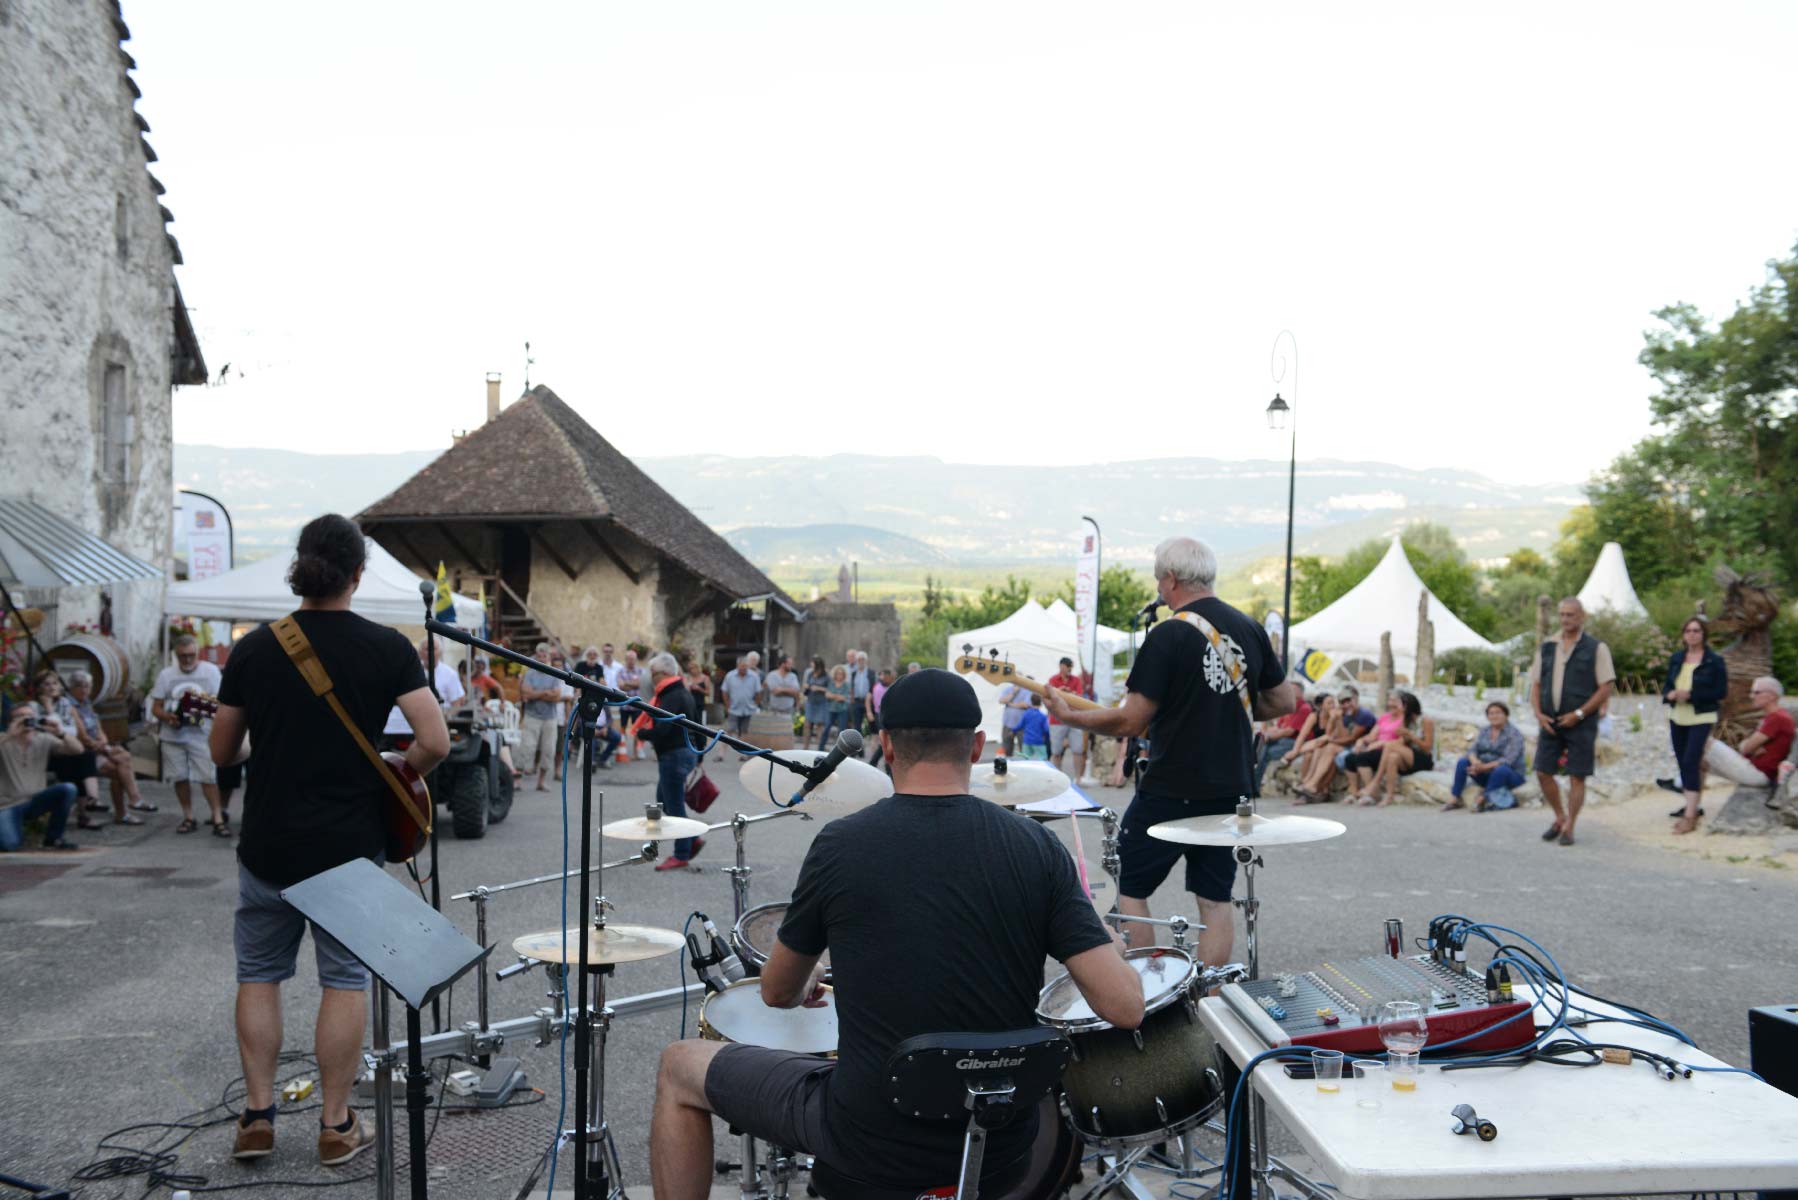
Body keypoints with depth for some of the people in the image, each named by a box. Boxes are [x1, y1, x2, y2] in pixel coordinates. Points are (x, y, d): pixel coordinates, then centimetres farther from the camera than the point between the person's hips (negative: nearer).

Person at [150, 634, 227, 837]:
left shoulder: (210, 671, 4)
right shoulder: (166, 674, 9)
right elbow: (155, 708, 7)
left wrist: (204, 700, -19)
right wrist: (168, 717, -13)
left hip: (200, 734, -3)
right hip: (173, 734, 3)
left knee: (208, 777, -9)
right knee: (180, 777, 6)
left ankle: (218, 819, -7)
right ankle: (188, 817, 18)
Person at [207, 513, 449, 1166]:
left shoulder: (254, 647, -3)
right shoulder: (386, 647, -9)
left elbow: (221, 751, 6)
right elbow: (435, 742, -16)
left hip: (268, 845, 2)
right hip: (350, 845, -2)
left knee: (259, 974, 18)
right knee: (344, 979, 10)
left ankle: (257, 1117, 20)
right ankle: (336, 1126, 16)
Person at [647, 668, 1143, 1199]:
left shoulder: (841, 844, -12)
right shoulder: (1037, 846, -8)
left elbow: (778, 992, 3)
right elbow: (1125, 1008, -13)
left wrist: (807, 984, 27)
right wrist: (1107, 945, 9)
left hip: (875, 1144, -3)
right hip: (1001, 1146, 4)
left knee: (679, 1067, 18)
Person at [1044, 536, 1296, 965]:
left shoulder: (1169, 635, -15)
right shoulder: (1249, 628, 6)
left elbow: (1132, 721, -17)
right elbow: (1284, 700, 14)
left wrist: (1068, 716, -4)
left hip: (1171, 789, -6)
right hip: (1232, 788, 7)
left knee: (1128, 887, 8)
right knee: (1215, 896, 13)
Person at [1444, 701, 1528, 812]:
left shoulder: (1514, 734, -10)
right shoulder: (1485, 731, 9)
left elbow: (1508, 760, -21)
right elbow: (1473, 750, 0)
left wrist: (1485, 767, -31)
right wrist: (1475, 761, -24)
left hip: (1510, 775, -6)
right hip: (1487, 774, 6)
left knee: (1501, 770, -38)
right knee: (1462, 762, -13)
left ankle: (1482, 801, -34)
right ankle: (1454, 800, -19)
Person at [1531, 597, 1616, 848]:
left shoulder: (1596, 648, -3)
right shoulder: (1548, 647, 10)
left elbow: (1606, 687, -7)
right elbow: (1536, 684, 13)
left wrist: (1579, 714, -14)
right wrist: (1539, 713, -2)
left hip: (1580, 723, -4)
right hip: (1550, 722, 4)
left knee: (1577, 777, -1)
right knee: (1543, 772, 3)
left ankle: (1568, 828, 9)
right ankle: (1560, 817, 24)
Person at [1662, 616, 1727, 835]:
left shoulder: (1715, 661, -5)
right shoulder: (1676, 658, 10)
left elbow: (1721, 692, -8)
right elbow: (1667, 685, 14)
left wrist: (1691, 694, -18)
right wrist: (1670, 694, -10)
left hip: (1701, 718, -5)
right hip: (1678, 718, 5)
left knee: (1691, 762, -13)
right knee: (1683, 763, 9)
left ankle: (1690, 816, -12)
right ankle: (1691, 809, 19)